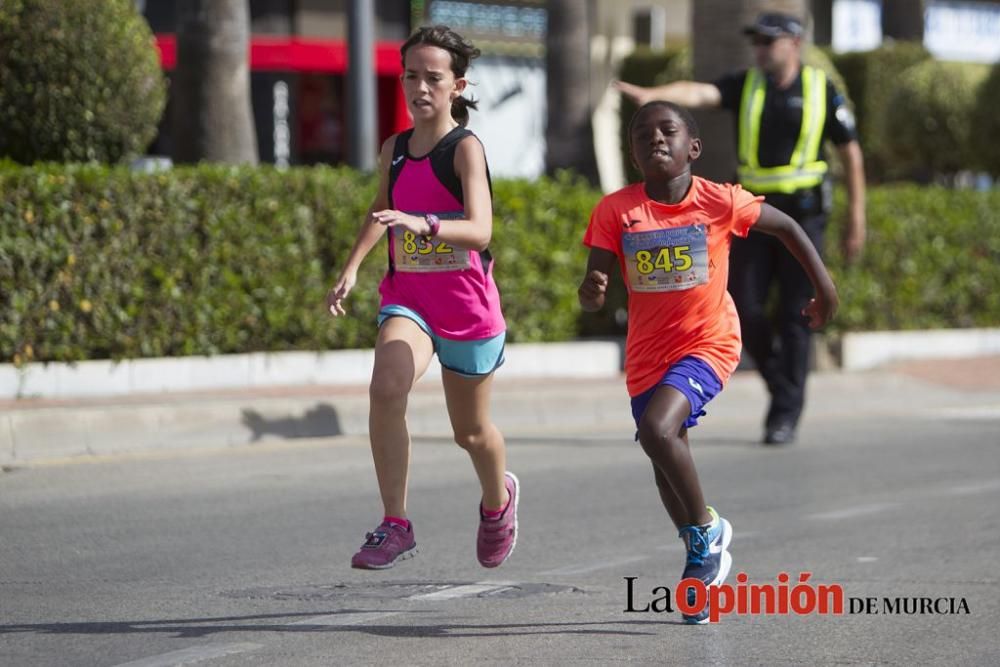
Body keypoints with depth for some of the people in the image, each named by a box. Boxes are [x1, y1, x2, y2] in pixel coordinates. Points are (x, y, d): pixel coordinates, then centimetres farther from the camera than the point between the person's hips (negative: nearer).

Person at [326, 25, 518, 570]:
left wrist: (424, 224, -45)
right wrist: (350, 270, 10)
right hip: (407, 296, 3)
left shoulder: (465, 148, -14)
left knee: (471, 432, 14)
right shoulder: (394, 150, 3)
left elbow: (480, 231, -28)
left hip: (467, 305, -3)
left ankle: (498, 500, 49)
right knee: (386, 387, -28)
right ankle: (395, 526, -22)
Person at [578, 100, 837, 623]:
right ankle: (707, 559, 35)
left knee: (657, 430, -26)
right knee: (667, 469, 12)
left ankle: (705, 529, -5)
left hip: (708, 341, -4)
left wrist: (823, 287, 8)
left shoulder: (720, 202, -12)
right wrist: (591, 292, -35)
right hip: (647, 353, 4)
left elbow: (785, 227, 5)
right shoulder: (616, 211, -9)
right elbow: (593, 295, -11)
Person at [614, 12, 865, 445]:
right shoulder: (745, 86, 4)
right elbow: (699, 93, -15)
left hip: (802, 212, -3)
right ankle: (780, 381, 23)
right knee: (744, 308, -2)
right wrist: (652, 94, -35)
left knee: (793, 315, -4)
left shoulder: (820, 90, 0)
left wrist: (856, 218, 1)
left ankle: (785, 413, 4)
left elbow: (851, 154, 4)